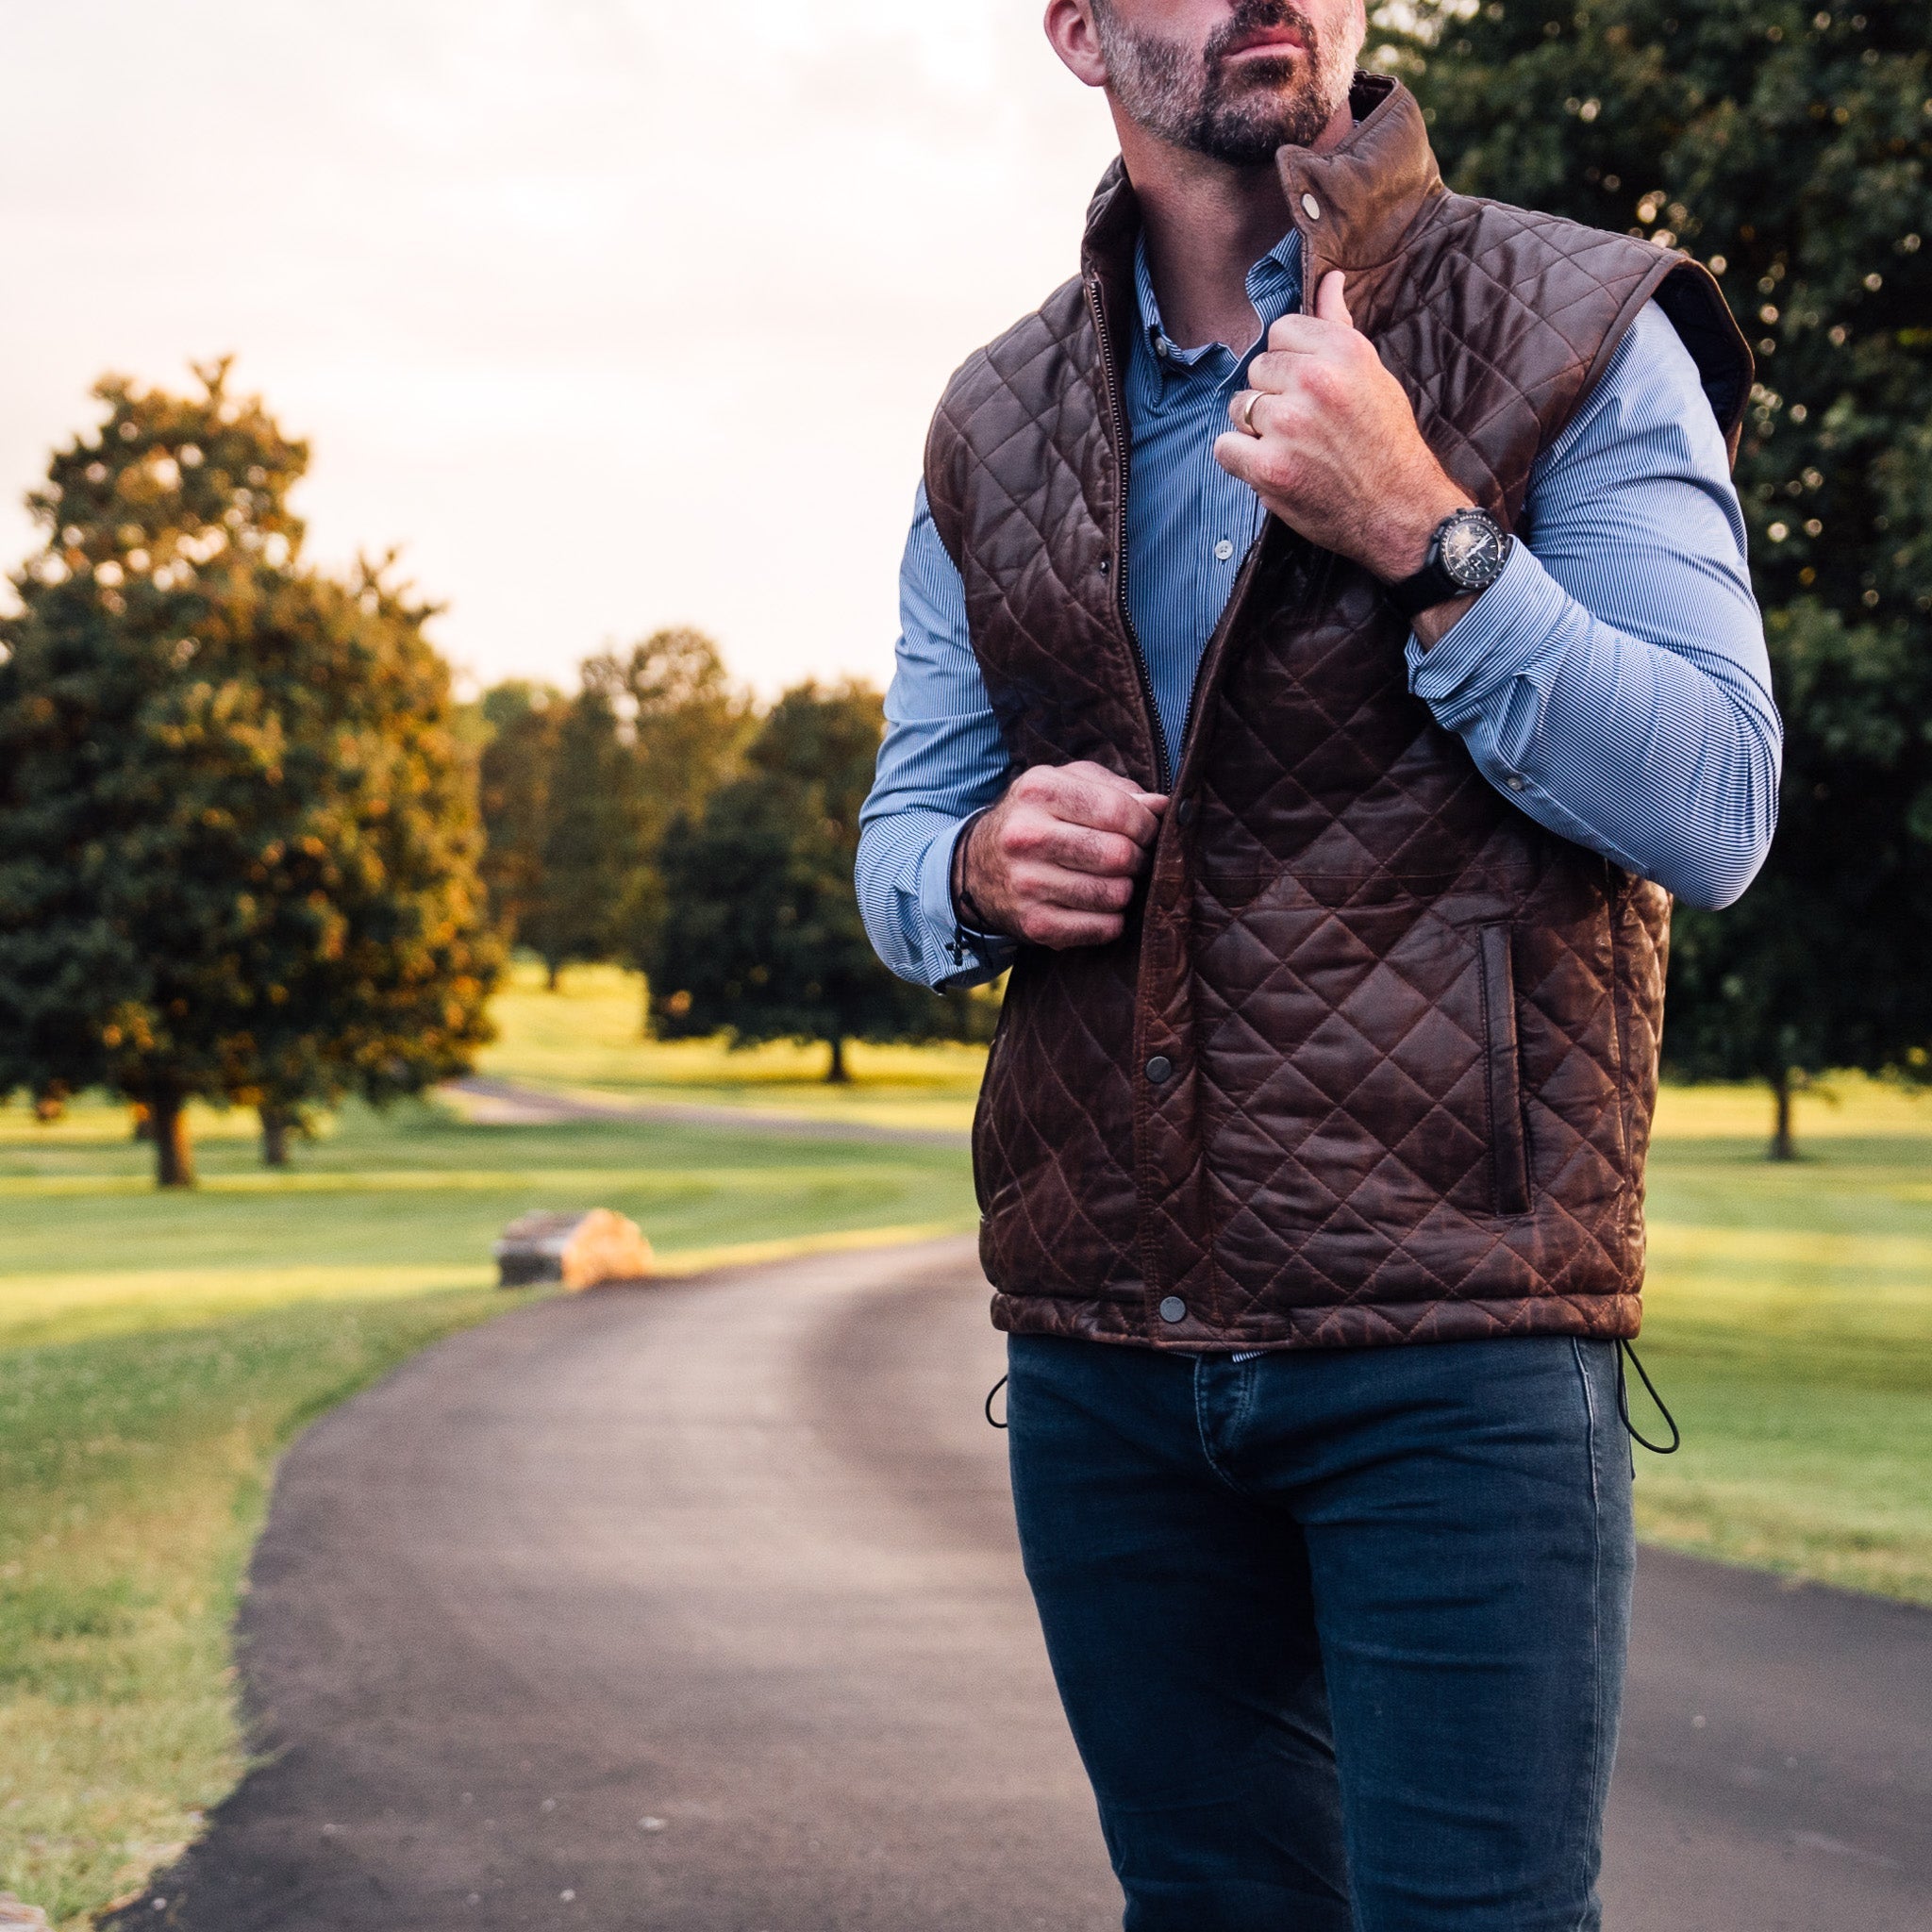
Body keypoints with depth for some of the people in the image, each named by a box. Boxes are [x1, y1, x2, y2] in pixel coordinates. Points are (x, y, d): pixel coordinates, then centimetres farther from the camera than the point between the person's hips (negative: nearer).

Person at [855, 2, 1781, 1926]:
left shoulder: (1574, 333, -1)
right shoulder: (994, 428, 13)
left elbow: (1712, 815, -9)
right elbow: (897, 840, 15)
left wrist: (1424, 534, -19)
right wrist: (982, 872, -8)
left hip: (1450, 1335, -4)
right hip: (1098, 1337, 4)